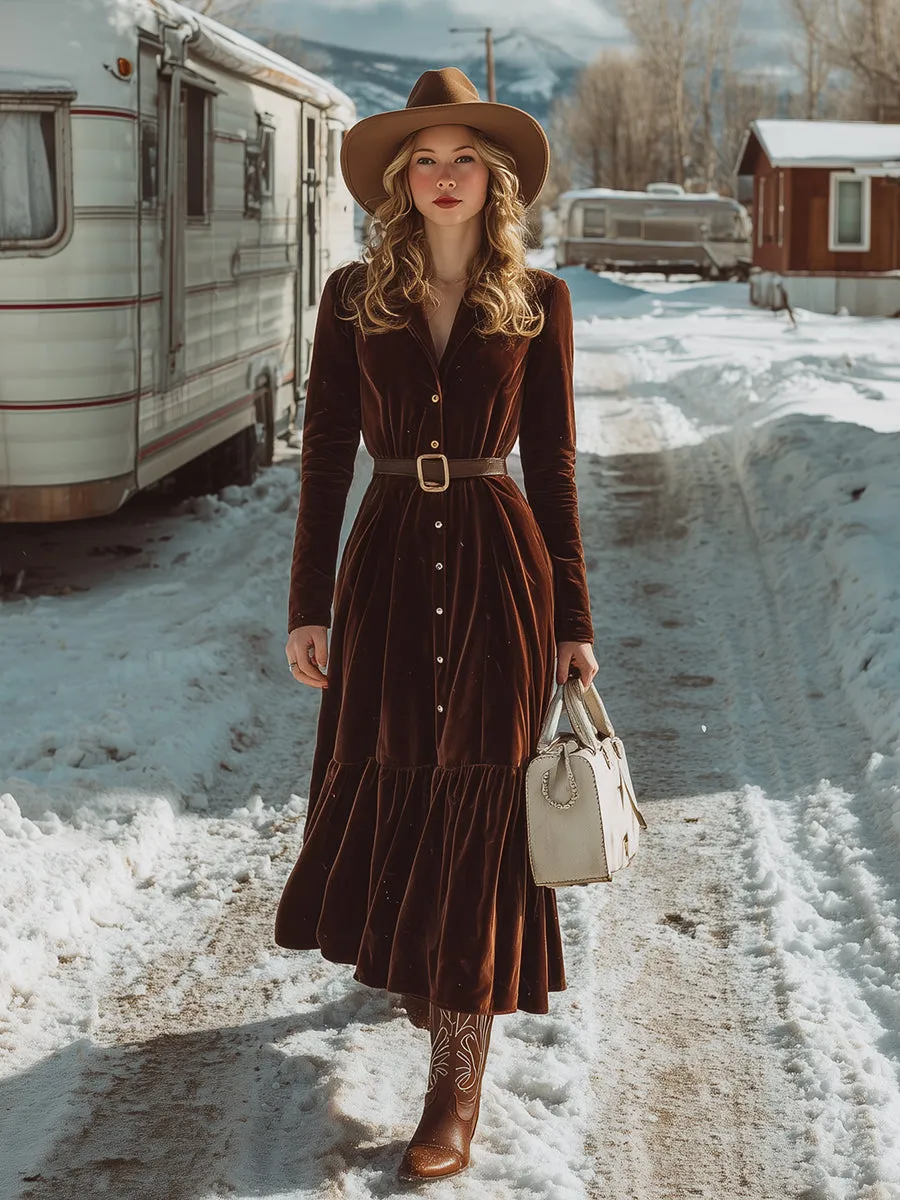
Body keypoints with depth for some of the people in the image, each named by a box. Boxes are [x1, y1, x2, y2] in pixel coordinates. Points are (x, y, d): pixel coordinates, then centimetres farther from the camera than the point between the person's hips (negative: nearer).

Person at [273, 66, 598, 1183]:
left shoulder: (537, 300, 1)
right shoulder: (353, 295, 3)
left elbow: (552, 464, 3)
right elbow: (324, 457, 4)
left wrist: (572, 621, 1)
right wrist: (309, 605, 0)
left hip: (499, 564, -2)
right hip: (387, 559, 2)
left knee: (477, 809, -1)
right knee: (382, 787, 11)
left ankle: (457, 1087, 4)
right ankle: (413, 964, 42)